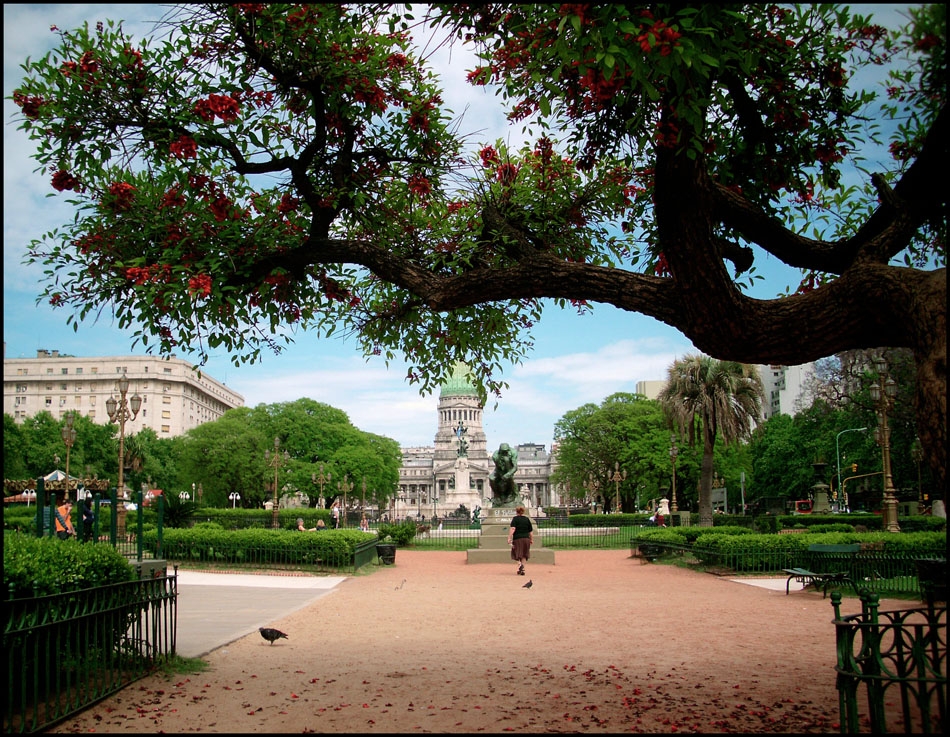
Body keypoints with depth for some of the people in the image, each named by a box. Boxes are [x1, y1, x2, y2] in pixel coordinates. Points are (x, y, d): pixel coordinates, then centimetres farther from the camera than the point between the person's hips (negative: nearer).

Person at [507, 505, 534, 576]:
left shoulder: (515, 519, -2)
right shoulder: (527, 519, 9)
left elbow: (512, 529, -15)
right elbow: (531, 531, 10)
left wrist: (509, 538, -18)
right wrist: (531, 540, 17)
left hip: (517, 539, -3)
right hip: (526, 539, 3)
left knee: (518, 554, 4)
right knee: (524, 555, 14)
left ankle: (520, 564, -21)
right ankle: (522, 569, 10)